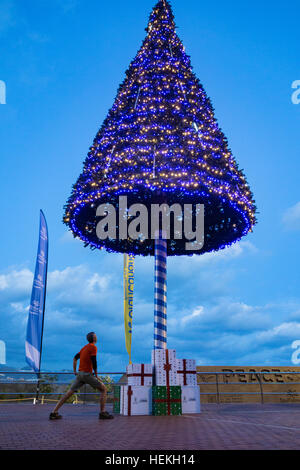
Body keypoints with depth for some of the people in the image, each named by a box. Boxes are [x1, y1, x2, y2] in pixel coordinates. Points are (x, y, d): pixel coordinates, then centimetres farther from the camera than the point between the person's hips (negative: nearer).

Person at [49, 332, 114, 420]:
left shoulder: (85, 347, 18)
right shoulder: (93, 347, -8)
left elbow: (75, 358, 22)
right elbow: (94, 362, -15)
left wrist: (75, 371, 21)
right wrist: (96, 375, -7)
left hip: (79, 374, 8)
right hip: (87, 374, -8)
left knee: (69, 393, 9)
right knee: (103, 389, 2)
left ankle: (54, 413, 6)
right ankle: (103, 413, -5)